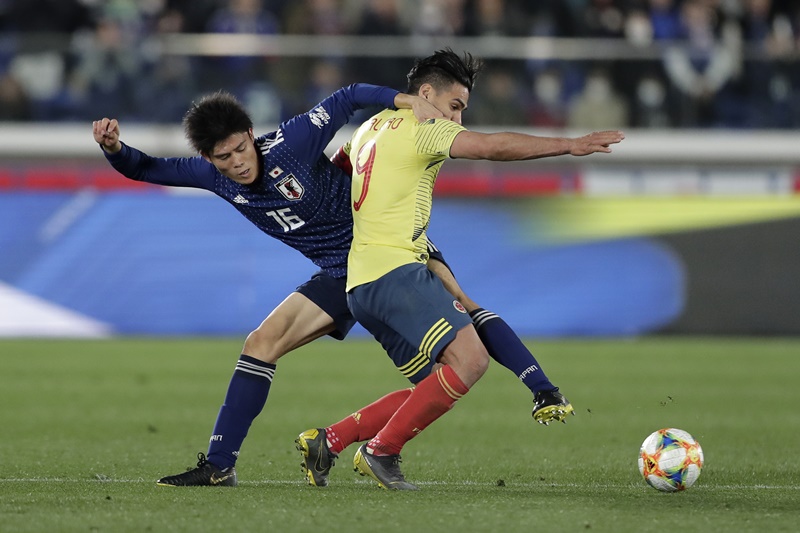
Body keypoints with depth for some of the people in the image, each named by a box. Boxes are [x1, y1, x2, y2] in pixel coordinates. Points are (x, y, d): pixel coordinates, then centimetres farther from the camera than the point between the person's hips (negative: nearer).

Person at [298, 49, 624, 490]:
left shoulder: (370, 128, 24)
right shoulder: (420, 129, -4)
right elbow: (493, 146, -14)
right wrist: (569, 145, -15)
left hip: (362, 283, 10)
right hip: (395, 270, -10)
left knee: (434, 390, 8)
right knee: (469, 358, -21)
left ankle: (327, 440, 5)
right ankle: (381, 451, -16)